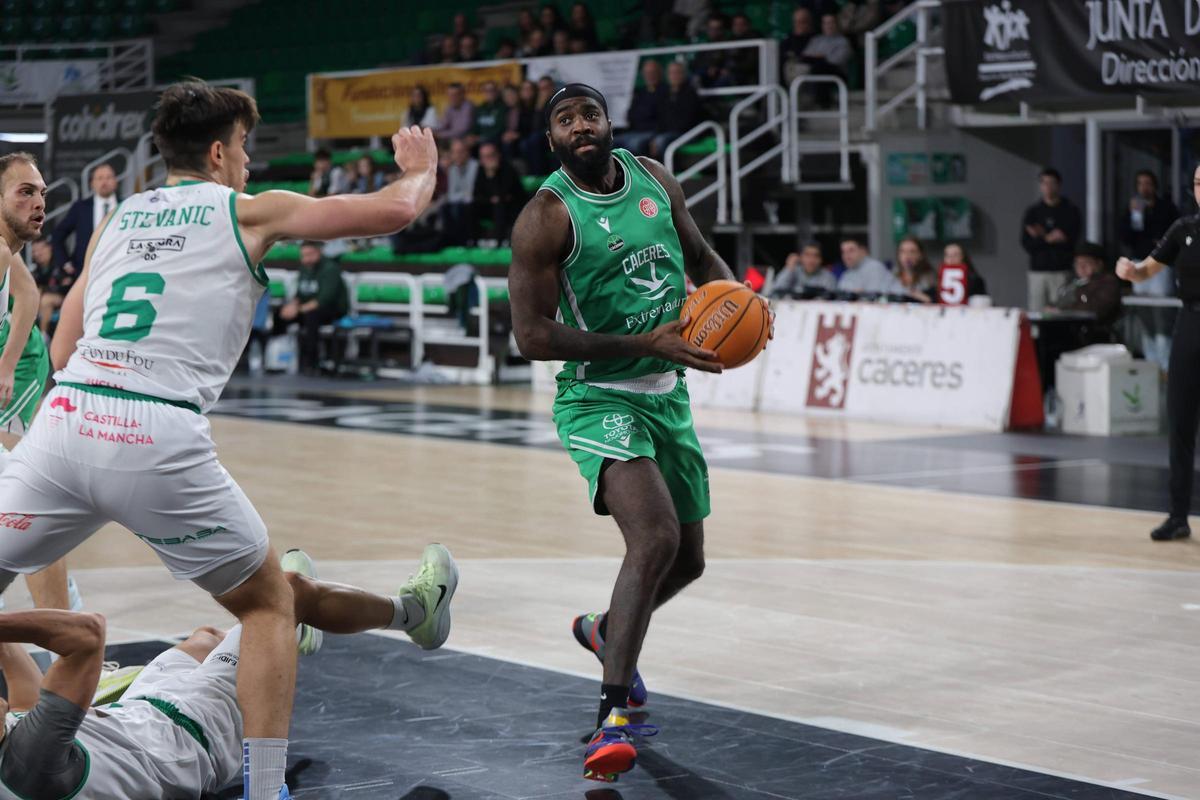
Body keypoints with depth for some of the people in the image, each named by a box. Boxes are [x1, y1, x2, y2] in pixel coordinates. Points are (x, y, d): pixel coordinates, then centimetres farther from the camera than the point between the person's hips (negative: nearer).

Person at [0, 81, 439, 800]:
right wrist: (422, 169, 31)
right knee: (270, 605, 15)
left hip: (65, 416, 4)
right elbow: (394, 210, 9)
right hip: (160, 439, -4)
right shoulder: (250, 211, 11)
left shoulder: (116, 218, 24)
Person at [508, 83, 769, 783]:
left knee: (688, 559, 16)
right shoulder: (546, 217, -16)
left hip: (667, 394, 7)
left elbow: (701, 257, 18)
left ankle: (606, 632, 46)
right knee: (655, 539, -27)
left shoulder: (655, 180, 3)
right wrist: (647, 344, -25)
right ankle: (616, 714, -19)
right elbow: (533, 335, -20)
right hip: (600, 397, -7)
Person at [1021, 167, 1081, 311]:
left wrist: (1042, 236, -5)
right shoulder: (1032, 212, 13)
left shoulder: (1070, 211, 6)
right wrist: (1048, 238, -11)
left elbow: (1071, 241, -5)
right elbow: (1026, 244, 3)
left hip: (1061, 271, -2)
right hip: (1038, 271, 2)